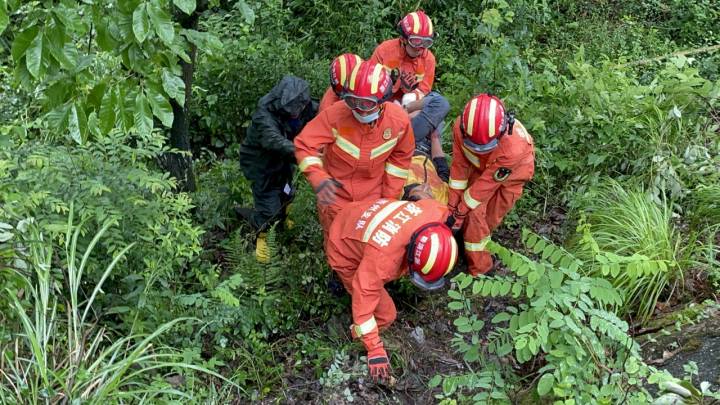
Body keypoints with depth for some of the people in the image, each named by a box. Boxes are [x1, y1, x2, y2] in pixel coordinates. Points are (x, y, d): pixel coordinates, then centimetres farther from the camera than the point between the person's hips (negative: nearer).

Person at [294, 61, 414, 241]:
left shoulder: (399, 120, -17)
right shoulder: (335, 114, -26)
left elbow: (400, 157, -1)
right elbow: (304, 146, -21)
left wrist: (390, 197, 0)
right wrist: (318, 179, -36)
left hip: (373, 197, 2)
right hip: (335, 193, -2)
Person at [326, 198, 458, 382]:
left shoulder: (436, 212, -29)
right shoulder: (383, 256, -45)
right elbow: (364, 301, -34)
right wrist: (375, 350, -26)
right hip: (347, 254, -6)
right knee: (385, 313, -6)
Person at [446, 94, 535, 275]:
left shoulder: (513, 148, -48)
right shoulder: (461, 127, -37)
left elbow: (486, 183, -34)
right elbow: (460, 165, -21)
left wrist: (461, 211, -23)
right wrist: (453, 204, -15)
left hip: (513, 170, -3)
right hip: (481, 165, 3)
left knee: (491, 217, 2)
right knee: (474, 213, -1)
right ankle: (478, 264, 24)